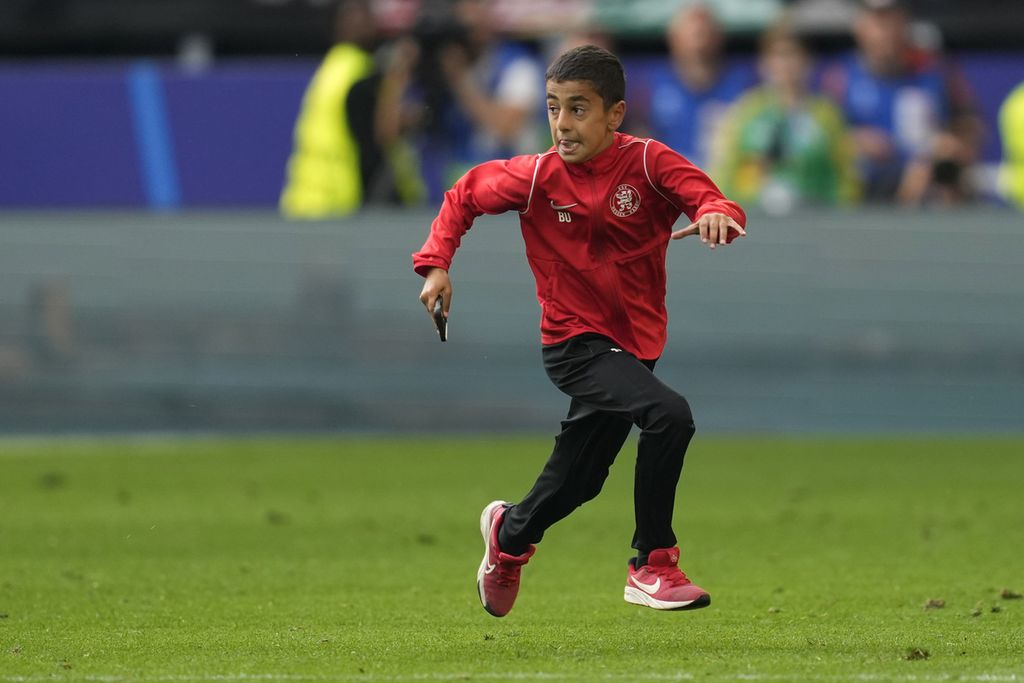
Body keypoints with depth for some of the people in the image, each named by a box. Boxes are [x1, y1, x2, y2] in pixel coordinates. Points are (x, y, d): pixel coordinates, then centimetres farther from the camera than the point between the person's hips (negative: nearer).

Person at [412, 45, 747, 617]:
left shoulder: (647, 162, -11)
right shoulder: (537, 176, -10)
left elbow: (706, 197, -22)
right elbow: (466, 195, 6)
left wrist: (716, 213, -45)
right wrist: (437, 264, -3)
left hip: (635, 343, 3)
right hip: (575, 345, -3)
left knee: (578, 480, 17)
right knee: (670, 416, -29)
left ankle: (510, 533, 50)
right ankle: (653, 565, -19)